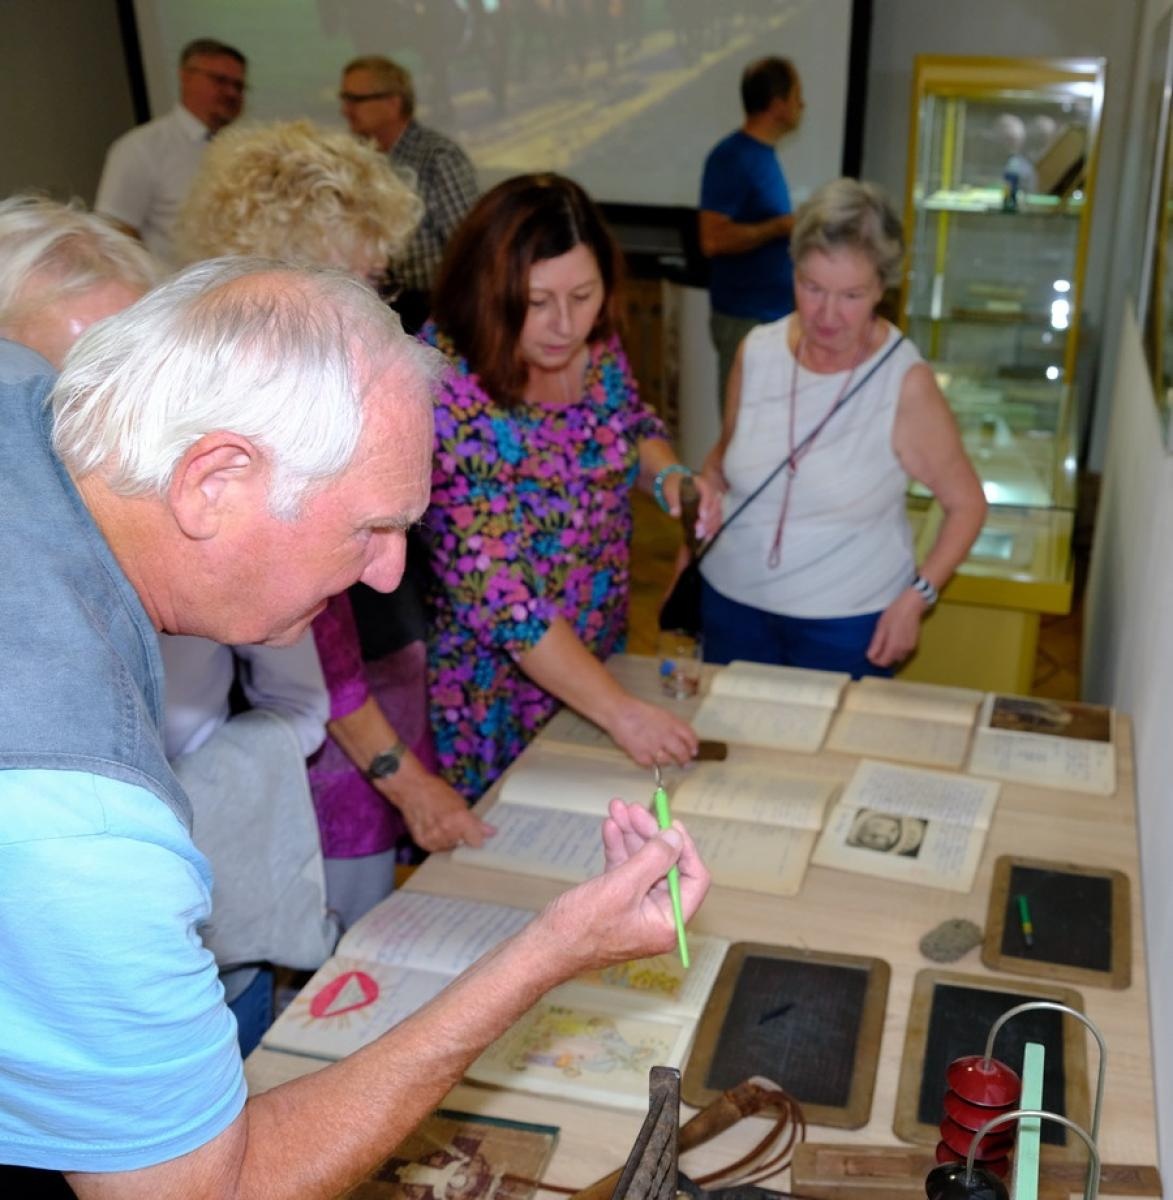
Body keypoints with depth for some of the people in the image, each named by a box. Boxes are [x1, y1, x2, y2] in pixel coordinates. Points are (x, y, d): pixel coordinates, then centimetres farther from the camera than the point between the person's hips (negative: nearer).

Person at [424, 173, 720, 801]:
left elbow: (633, 424, 11)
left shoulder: (595, 343, -10)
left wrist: (669, 476, -11)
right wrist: (620, 711, -30)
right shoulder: (445, 393, -28)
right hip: (495, 689, -5)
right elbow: (498, 596, -30)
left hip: (597, 656, 6)